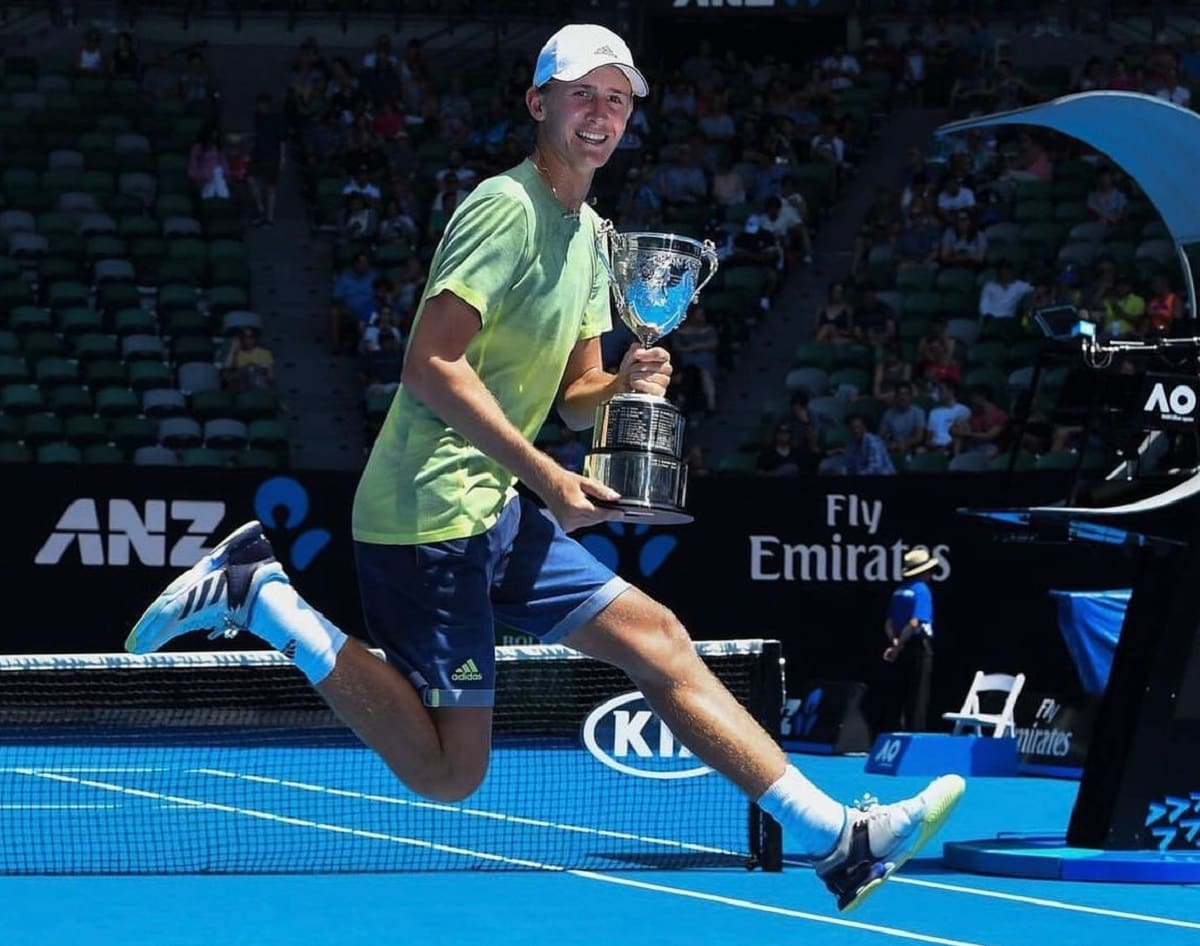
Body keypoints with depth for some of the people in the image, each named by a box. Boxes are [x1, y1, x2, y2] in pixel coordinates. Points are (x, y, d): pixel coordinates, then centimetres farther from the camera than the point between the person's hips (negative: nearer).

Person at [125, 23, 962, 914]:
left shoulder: (590, 232, 16)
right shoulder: (508, 207, -14)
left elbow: (575, 396, 20)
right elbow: (432, 367, -22)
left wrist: (628, 385, -4)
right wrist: (551, 479, -21)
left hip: (500, 510, 10)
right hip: (433, 511, -10)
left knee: (655, 638, 5)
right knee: (448, 770, -6)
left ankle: (839, 838, 7)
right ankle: (260, 597, 0)